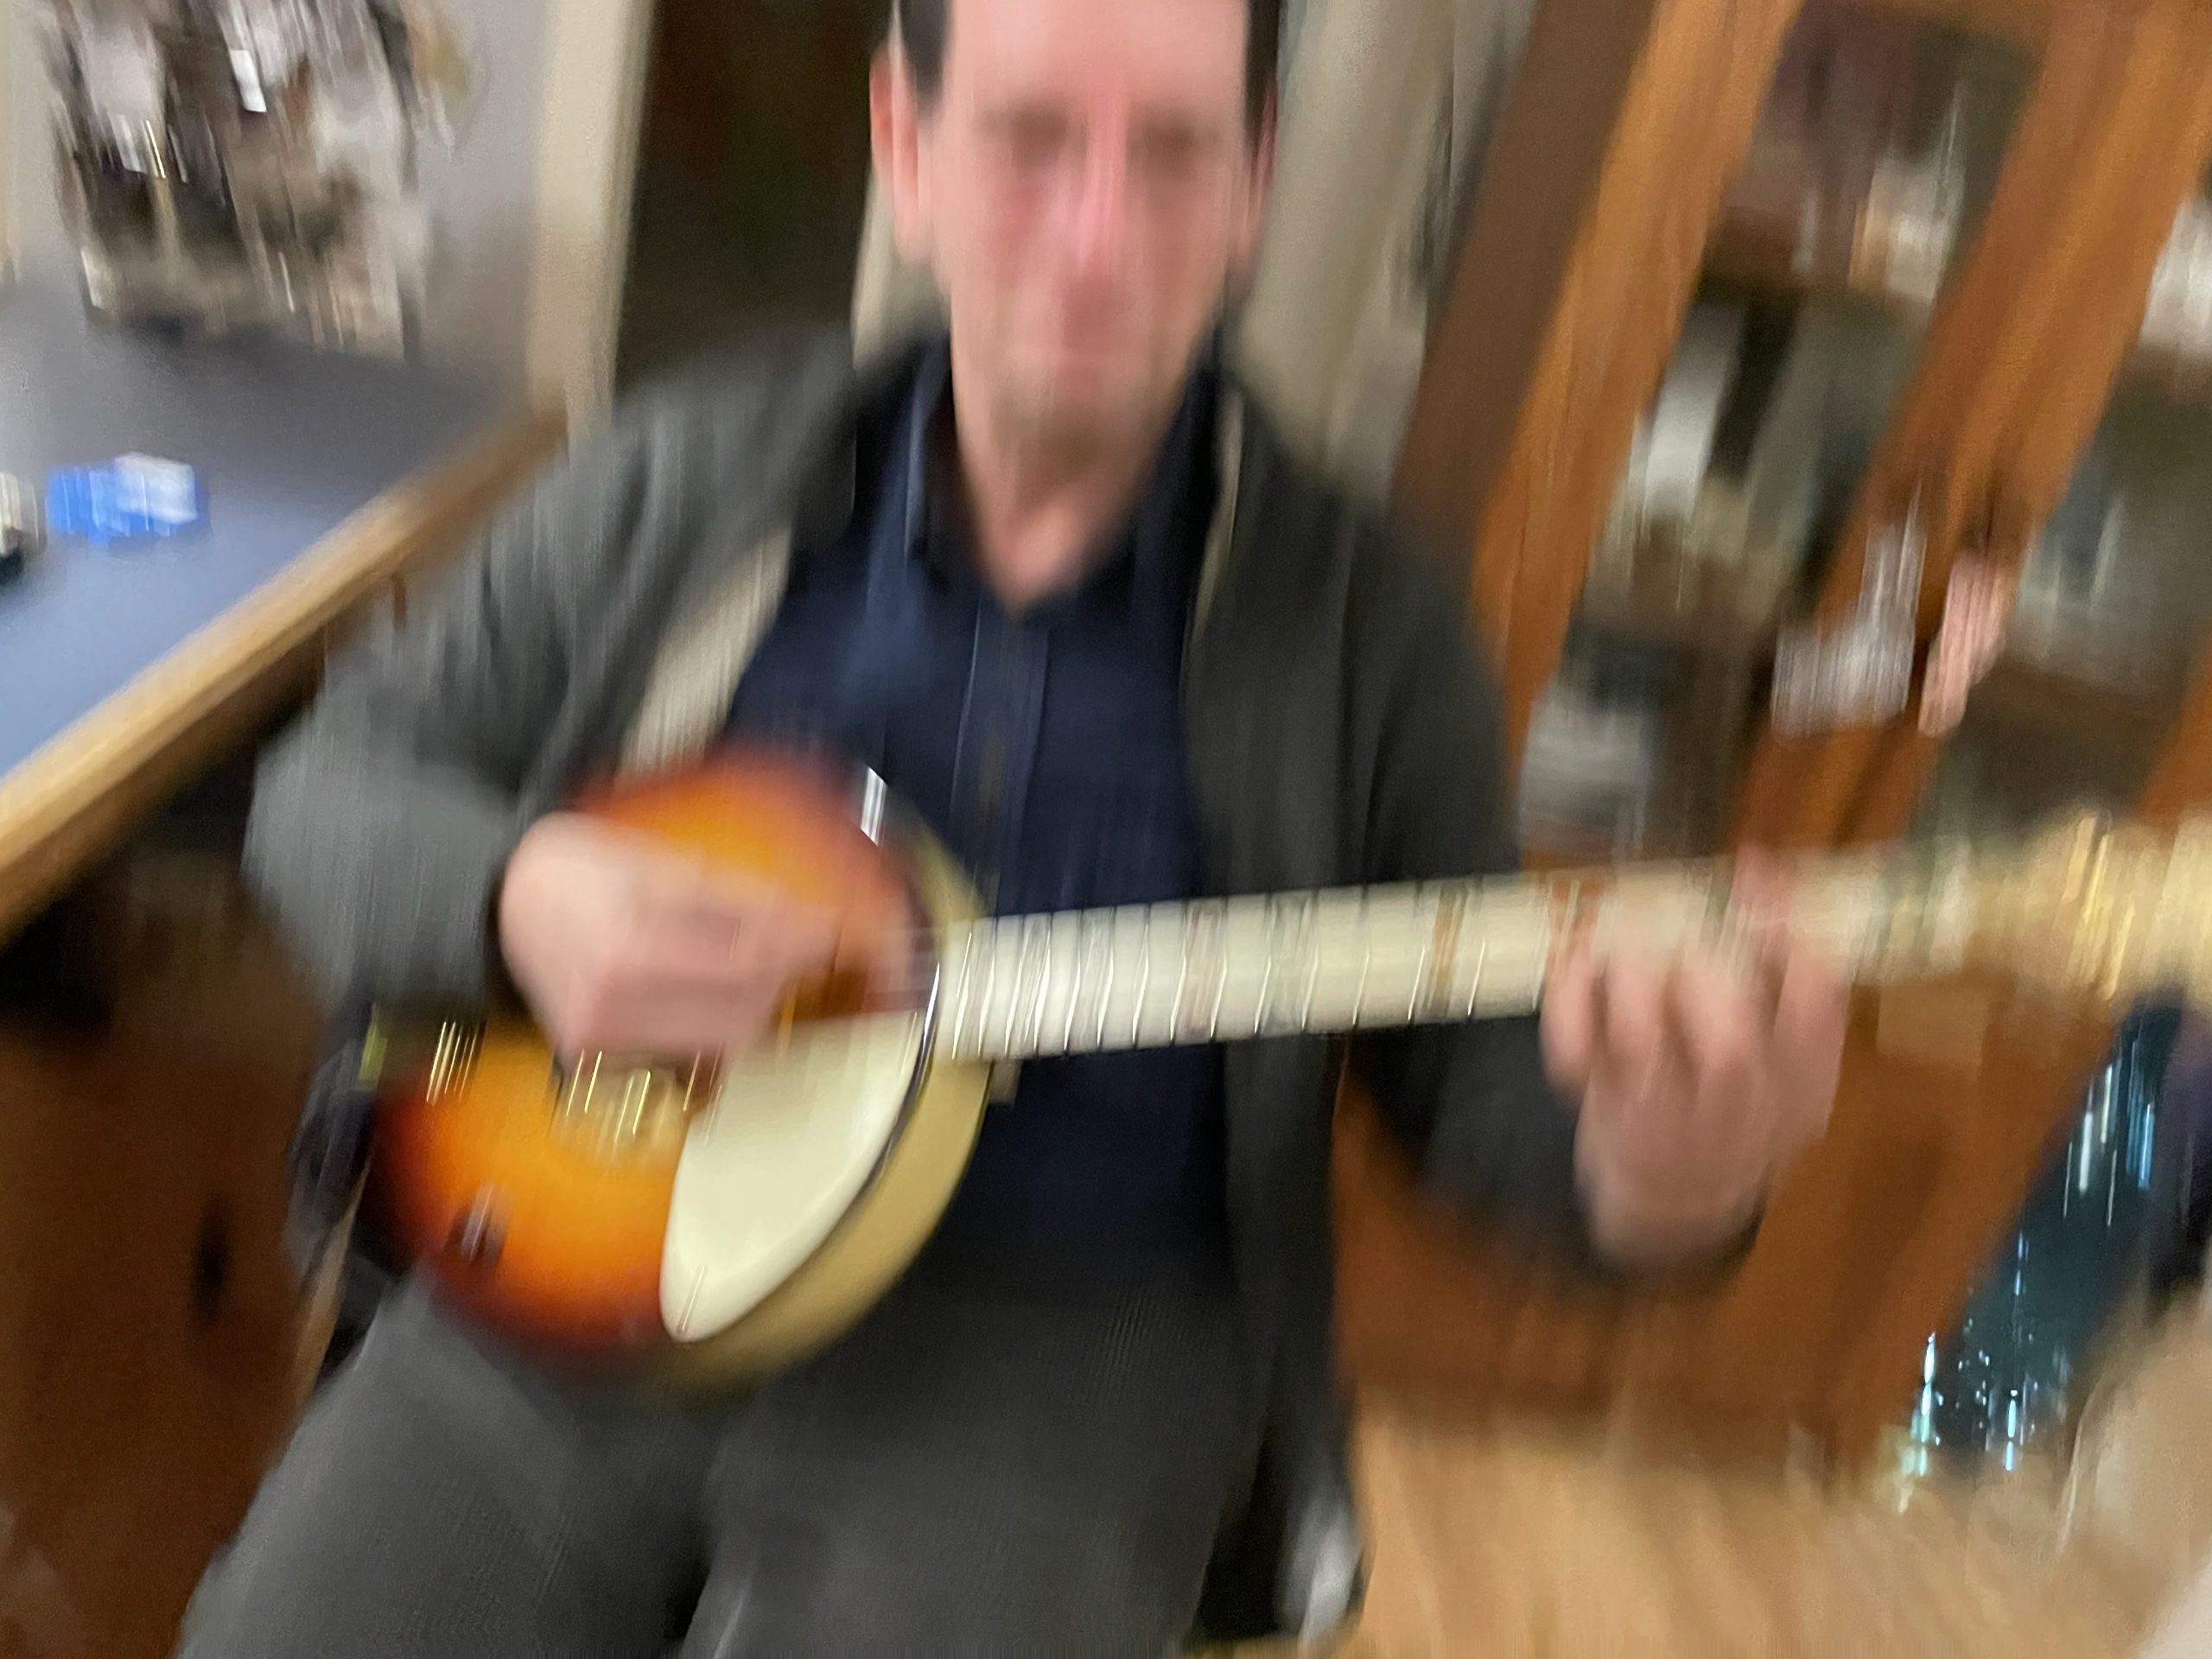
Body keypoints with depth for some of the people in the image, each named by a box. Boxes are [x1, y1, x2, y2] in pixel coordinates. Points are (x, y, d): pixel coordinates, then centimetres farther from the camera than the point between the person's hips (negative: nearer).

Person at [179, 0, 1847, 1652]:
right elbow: (333, 775, 7)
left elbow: (1465, 1058, 1)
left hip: (1057, 1346, -2)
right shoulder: (692, 477, 1)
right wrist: (516, 893, -16)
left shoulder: (1370, 626, -3)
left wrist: (1647, 1176, -23)